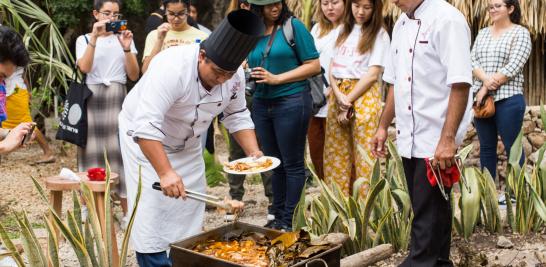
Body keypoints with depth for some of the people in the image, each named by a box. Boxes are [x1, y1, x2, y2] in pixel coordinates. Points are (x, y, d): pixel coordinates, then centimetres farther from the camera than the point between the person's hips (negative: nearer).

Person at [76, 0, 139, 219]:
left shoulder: (124, 38, 12)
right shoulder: (84, 39, 8)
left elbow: (134, 76, 3)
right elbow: (84, 68, -11)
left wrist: (127, 48, -10)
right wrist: (94, 38, -16)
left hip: (117, 98, 1)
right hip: (92, 98, -1)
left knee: (121, 151, -5)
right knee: (92, 151, -2)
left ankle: (127, 212, -3)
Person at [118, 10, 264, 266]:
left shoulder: (235, 75, -17)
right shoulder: (171, 67, -38)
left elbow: (237, 116, -4)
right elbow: (146, 126, -42)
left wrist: (253, 153, -19)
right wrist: (165, 172, -49)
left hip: (187, 143, 6)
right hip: (144, 138, -6)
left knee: (191, 204, 9)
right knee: (152, 208, -9)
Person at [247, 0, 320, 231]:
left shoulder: (293, 26, -5)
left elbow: (314, 66, -8)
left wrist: (276, 78, -13)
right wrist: (250, 74, 0)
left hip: (291, 101, -6)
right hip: (261, 104, 6)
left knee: (292, 164, 1)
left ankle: (289, 221, 8)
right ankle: (277, 217, 24)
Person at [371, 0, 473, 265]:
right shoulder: (401, 24, 12)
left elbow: (460, 84, -21)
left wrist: (447, 139, -24)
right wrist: (383, 127, 18)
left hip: (436, 141, -8)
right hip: (409, 138, 8)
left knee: (428, 213, -1)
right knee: (430, 207, 17)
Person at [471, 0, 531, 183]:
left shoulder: (520, 33, -3)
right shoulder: (483, 33, 14)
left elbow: (513, 67, -13)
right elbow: (472, 61, 4)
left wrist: (486, 89, -16)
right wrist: (485, 78, -17)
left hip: (508, 99, -5)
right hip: (481, 98, 5)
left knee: (512, 147, 0)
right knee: (486, 146, 10)